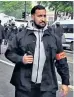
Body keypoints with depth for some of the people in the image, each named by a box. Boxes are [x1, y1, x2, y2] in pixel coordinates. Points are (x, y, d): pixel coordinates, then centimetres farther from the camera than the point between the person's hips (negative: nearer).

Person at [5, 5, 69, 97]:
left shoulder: (54, 38, 5)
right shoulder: (21, 35, 0)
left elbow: (61, 62, 7)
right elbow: (9, 52, 7)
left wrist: (65, 82, 5)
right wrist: (21, 59, -12)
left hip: (47, 87, 1)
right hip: (24, 86, 0)